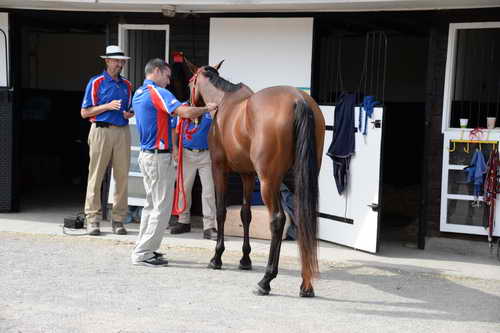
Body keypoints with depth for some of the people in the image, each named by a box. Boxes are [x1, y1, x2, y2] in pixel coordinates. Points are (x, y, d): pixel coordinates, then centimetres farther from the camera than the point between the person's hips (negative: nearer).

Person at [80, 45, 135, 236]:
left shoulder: (127, 85, 16)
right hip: (101, 130, -4)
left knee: (122, 176, 2)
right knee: (96, 176, -3)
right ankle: (92, 219, 3)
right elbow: (85, 112, -1)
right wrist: (108, 106, -11)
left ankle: (118, 219, 8)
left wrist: (129, 114, 3)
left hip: (122, 132, 4)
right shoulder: (96, 83, 2)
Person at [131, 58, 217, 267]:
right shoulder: (157, 92, -16)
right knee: (162, 208, -3)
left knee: (152, 204, 19)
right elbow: (186, 112, -27)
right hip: (159, 157, -10)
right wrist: (207, 108, -12)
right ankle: (143, 253, -2)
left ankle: (143, 248, 24)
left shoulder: (138, 93, 14)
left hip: (146, 154, 10)